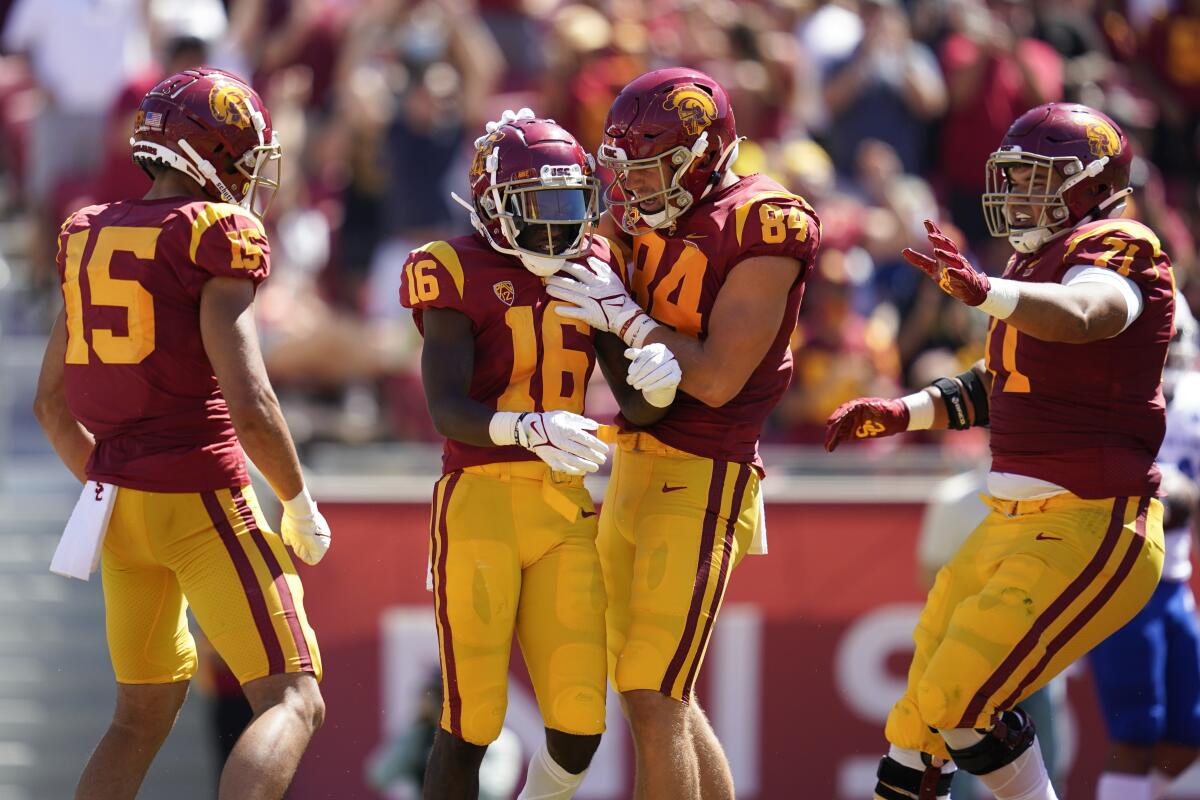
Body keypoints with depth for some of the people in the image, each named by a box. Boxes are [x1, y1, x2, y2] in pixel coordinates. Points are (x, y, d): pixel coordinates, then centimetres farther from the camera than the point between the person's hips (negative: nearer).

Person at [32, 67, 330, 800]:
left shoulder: (90, 239, 10)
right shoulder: (219, 240, -11)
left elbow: (53, 402, 16)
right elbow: (249, 405, -17)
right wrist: (300, 503, -3)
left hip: (119, 492, 7)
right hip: (204, 499, -7)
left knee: (145, 712, 20)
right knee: (293, 703, -5)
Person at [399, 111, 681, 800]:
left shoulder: (593, 272, 9)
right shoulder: (461, 278, -7)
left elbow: (634, 405, 7)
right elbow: (448, 410, -18)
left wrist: (660, 384, -17)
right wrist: (533, 428, -35)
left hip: (565, 510, 5)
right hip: (480, 505, -5)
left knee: (581, 723, -1)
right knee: (472, 723, -3)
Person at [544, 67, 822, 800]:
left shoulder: (762, 230, -15)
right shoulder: (659, 217, 7)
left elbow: (717, 379, -18)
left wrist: (624, 315, -15)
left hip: (702, 483, -9)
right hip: (635, 469, 9)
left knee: (653, 700, -12)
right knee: (663, 698, 14)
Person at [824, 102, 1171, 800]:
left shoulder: (1113, 252, -12)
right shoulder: (1038, 264, 17)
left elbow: (1078, 314, -37)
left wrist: (982, 291, -53)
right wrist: (900, 414, 18)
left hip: (1088, 533, -10)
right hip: (1015, 528, 10)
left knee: (960, 702, -14)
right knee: (925, 708, 12)